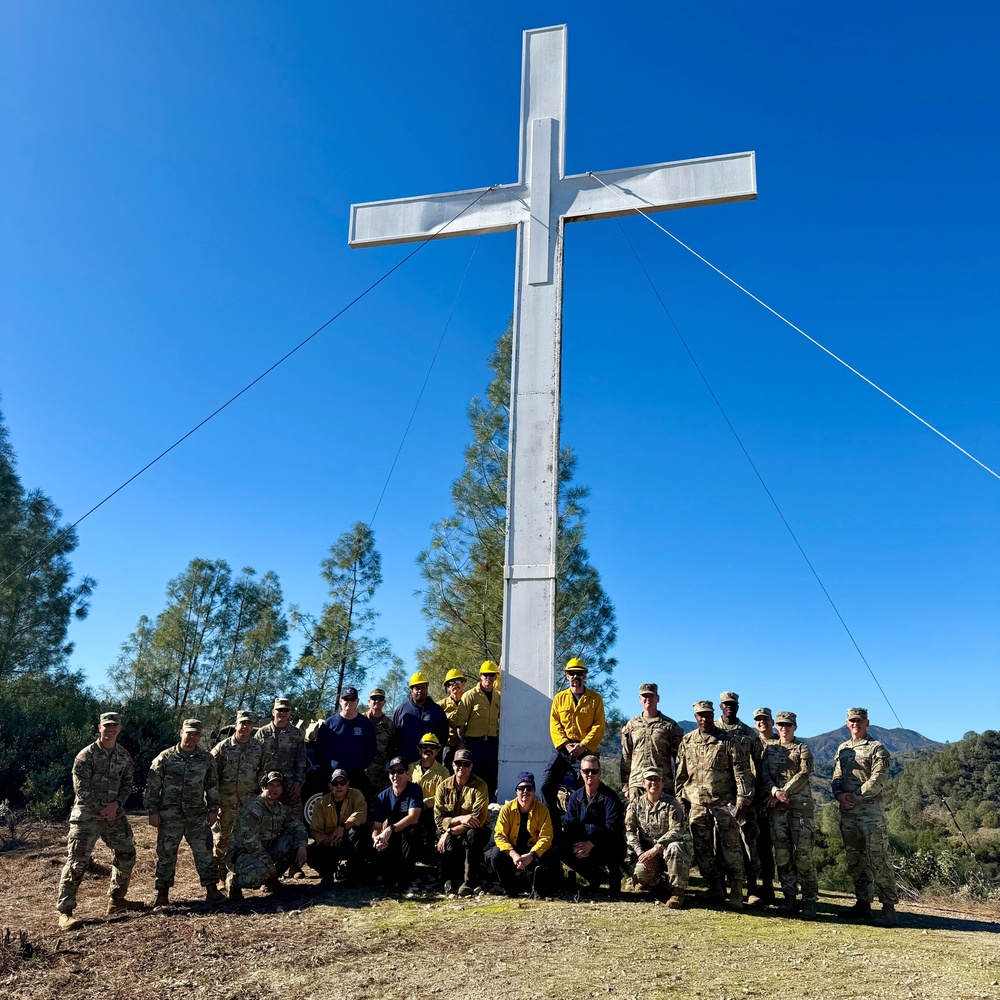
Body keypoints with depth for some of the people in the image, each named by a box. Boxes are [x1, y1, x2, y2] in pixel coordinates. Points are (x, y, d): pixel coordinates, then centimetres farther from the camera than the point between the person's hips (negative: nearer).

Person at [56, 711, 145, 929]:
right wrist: (101, 809, -12)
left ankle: (116, 899, 26)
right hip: (87, 815, -6)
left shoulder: (124, 756, 6)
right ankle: (64, 911, -4)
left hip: (114, 813, 6)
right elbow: (81, 789, -12)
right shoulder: (86, 755, -9)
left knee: (126, 855, 11)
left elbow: (127, 783, 7)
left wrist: (116, 804, -10)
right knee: (77, 861, -10)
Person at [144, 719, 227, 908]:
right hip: (169, 816, -1)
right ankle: (162, 894, 20)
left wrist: (213, 809, 8)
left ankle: (212, 890, 8)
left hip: (197, 815, 1)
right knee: (166, 854, 6)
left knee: (204, 852, 0)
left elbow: (212, 785, 11)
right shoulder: (165, 757, -2)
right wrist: (152, 811, -4)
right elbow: (152, 786, 0)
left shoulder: (206, 759, 5)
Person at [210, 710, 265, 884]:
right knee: (222, 838, 5)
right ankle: (219, 875, 17)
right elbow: (212, 775, -1)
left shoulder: (260, 748, 4)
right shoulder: (222, 747, -2)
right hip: (226, 801, -1)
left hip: (251, 801, 1)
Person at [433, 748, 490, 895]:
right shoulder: (444, 786, -3)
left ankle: (470, 882, -21)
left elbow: (478, 820, -22)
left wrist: (450, 832, -26)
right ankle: (450, 879, 5)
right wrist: (460, 818, -27)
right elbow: (438, 819, -9)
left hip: (473, 832, -2)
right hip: (449, 836, 2)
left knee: (473, 834, -36)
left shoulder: (479, 786, -13)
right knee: (448, 848, -31)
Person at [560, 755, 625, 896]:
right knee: (563, 851, -21)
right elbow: (568, 825, -3)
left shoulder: (610, 797, -10)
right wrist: (576, 845, -23)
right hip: (585, 845, 5)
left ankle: (614, 873, -6)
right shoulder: (576, 797, 5)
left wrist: (591, 843, -33)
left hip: (611, 849, -5)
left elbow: (612, 828, -20)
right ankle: (596, 876, 5)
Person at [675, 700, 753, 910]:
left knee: (731, 848, -4)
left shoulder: (727, 741, -1)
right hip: (696, 804, 4)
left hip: (723, 803, -4)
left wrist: (743, 800, -11)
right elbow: (680, 774, 14)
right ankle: (715, 888, 21)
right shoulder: (687, 742, 10)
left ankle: (736, 893, 3)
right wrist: (680, 801, 10)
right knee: (702, 850, 8)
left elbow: (742, 772, -4)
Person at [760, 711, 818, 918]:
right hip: (775, 806, 3)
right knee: (782, 853, 2)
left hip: (800, 804, -2)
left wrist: (784, 793, -12)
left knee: (803, 853, -6)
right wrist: (775, 792, -12)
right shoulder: (768, 747, 16)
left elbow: (803, 775, -4)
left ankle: (809, 900, 0)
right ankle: (789, 898, 10)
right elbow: (763, 773, 5)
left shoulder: (802, 749, 10)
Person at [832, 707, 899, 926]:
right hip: (847, 812, 6)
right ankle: (863, 904, 18)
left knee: (878, 860, -7)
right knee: (855, 860, 10)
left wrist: (854, 796, -14)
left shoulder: (876, 749, -2)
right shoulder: (842, 749, 17)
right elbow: (836, 778, 15)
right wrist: (839, 795, -5)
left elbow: (878, 781, -11)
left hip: (871, 811, -6)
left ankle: (889, 907, 0)